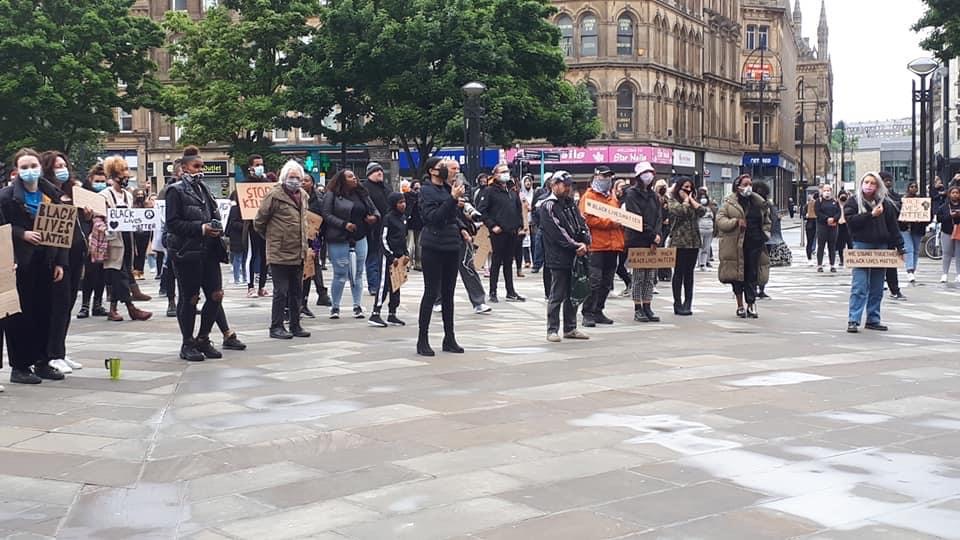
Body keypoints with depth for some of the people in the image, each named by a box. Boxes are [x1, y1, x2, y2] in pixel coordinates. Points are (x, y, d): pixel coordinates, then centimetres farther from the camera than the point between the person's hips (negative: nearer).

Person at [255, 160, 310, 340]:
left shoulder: (303, 195, 12)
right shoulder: (275, 195, -12)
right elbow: (259, 222, -6)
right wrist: (271, 237, 5)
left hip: (298, 253, 7)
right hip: (280, 253, -7)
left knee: (297, 291, 12)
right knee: (281, 291, -3)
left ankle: (295, 325, 21)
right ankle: (276, 327, 5)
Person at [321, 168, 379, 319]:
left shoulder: (362, 194, 12)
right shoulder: (332, 195, -5)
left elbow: (374, 209, 20)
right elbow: (327, 215, -11)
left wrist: (375, 216, -3)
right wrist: (344, 224, -19)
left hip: (360, 239, 5)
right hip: (339, 241, -5)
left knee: (358, 274, 8)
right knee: (340, 275, -4)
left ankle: (357, 306, 15)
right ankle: (335, 307, 9)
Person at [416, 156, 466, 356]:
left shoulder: (448, 189, 12)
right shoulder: (427, 190, -9)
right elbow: (433, 217, -21)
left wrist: (461, 230, 10)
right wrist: (452, 199, -26)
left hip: (451, 245, 7)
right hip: (433, 247, -7)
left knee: (448, 293, 11)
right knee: (431, 292, -4)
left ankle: (449, 338, 17)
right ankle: (422, 340, 3)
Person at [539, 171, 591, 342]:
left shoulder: (571, 204, 17)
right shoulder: (548, 206, -7)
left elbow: (581, 223, 12)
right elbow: (557, 232, -14)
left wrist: (585, 242, -6)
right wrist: (576, 246, -15)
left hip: (575, 256, 7)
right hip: (559, 258, -7)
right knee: (557, 295, -3)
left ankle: (570, 328, 20)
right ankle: (552, 330, 4)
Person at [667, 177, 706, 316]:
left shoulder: (694, 201, 15)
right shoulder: (673, 202, 0)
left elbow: (703, 211, -3)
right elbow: (680, 211, -20)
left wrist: (691, 199, 0)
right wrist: (685, 200, -4)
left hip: (694, 242, 5)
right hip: (679, 241, -5)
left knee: (689, 273, 7)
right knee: (679, 273, -1)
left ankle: (688, 304, 11)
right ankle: (678, 304, 4)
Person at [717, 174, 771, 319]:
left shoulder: (759, 202, 12)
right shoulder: (729, 202, 0)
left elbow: (766, 222, 23)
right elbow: (720, 220, -6)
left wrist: (765, 234, 7)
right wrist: (736, 221, -18)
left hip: (754, 243, 2)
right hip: (736, 244, -2)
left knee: (752, 274, 1)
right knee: (737, 274, 3)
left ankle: (751, 305, 9)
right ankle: (740, 306, 15)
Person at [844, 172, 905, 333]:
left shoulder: (885, 203, 10)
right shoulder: (854, 202, 3)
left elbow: (893, 227, 9)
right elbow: (850, 220, -12)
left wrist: (899, 247, 4)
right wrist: (871, 215, -15)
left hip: (881, 247, 4)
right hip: (861, 246, -4)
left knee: (877, 288, 8)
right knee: (859, 286, -9)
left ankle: (873, 319, 16)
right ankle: (853, 321, -9)